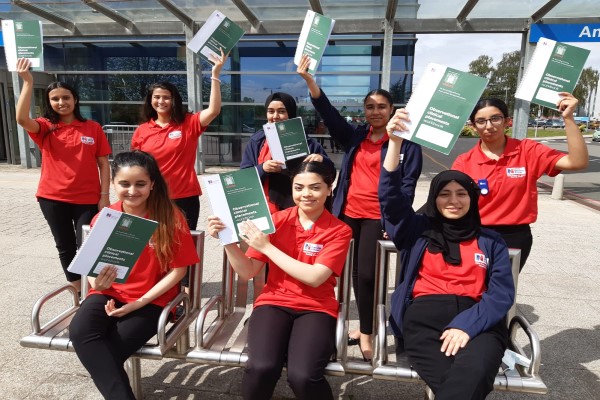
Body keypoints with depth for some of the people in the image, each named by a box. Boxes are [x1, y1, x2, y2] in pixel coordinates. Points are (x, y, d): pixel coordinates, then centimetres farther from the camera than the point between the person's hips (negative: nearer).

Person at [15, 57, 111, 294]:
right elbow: (22, 118, -21)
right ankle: (77, 292, 29)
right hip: (52, 199, 2)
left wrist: (104, 195, -6)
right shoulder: (45, 127, 2)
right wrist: (27, 82, -24)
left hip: (87, 199, -2)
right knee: (65, 248, 13)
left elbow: (103, 164, 0)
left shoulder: (93, 128, 0)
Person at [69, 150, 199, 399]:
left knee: (112, 349, -25)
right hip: (110, 294, 4)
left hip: (152, 299, -3)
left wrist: (141, 302, -13)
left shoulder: (170, 217, -10)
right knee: (79, 331, -26)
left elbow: (178, 269, -7)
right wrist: (98, 283, -19)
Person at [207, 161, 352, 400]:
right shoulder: (276, 221, 3)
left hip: (316, 308, -1)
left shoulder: (339, 230, -2)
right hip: (274, 302, 1)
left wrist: (266, 247, -16)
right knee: (261, 367, -28)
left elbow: (314, 277, -15)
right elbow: (247, 272, 2)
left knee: (303, 376, -28)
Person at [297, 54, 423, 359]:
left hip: (379, 217, -4)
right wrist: (308, 79, -9)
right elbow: (327, 111, 1)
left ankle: (366, 334, 16)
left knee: (366, 274, -3)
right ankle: (364, 328, 29)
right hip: (348, 214, 4)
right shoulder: (353, 136, 10)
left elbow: (408, 183, -5)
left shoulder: (405, 142, -1)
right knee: (356, 273, 12)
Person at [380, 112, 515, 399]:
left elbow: (502, 293, 6)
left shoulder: (491, 241, 18)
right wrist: (395, 141, -8)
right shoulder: (418, 231, 16)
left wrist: (467, 324, -12)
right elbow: (390, 195, 3)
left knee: (473, 372, -34)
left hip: (476, 319, 1)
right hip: (424, 315, -1)